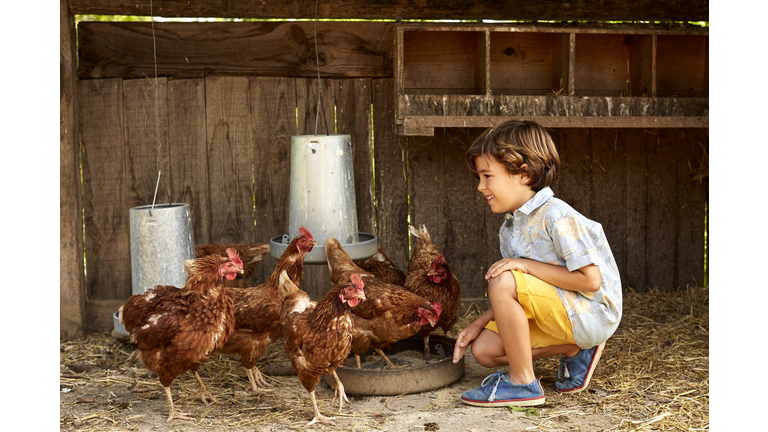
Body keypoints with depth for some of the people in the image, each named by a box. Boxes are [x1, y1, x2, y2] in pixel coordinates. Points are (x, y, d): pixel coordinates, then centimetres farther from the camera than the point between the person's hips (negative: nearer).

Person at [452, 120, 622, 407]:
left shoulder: (555, 216, -21)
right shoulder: (510, 227, 8)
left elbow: (590, 280, -24)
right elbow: (515, 300, 11)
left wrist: (527, 265, -23)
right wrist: (479, 324, -2)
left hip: (592, 313, -10)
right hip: (558, 313, 10)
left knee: (502, 281, -27)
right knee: (484, 349, 0)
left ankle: (522, 383, -15)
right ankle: (574, 349, 8)